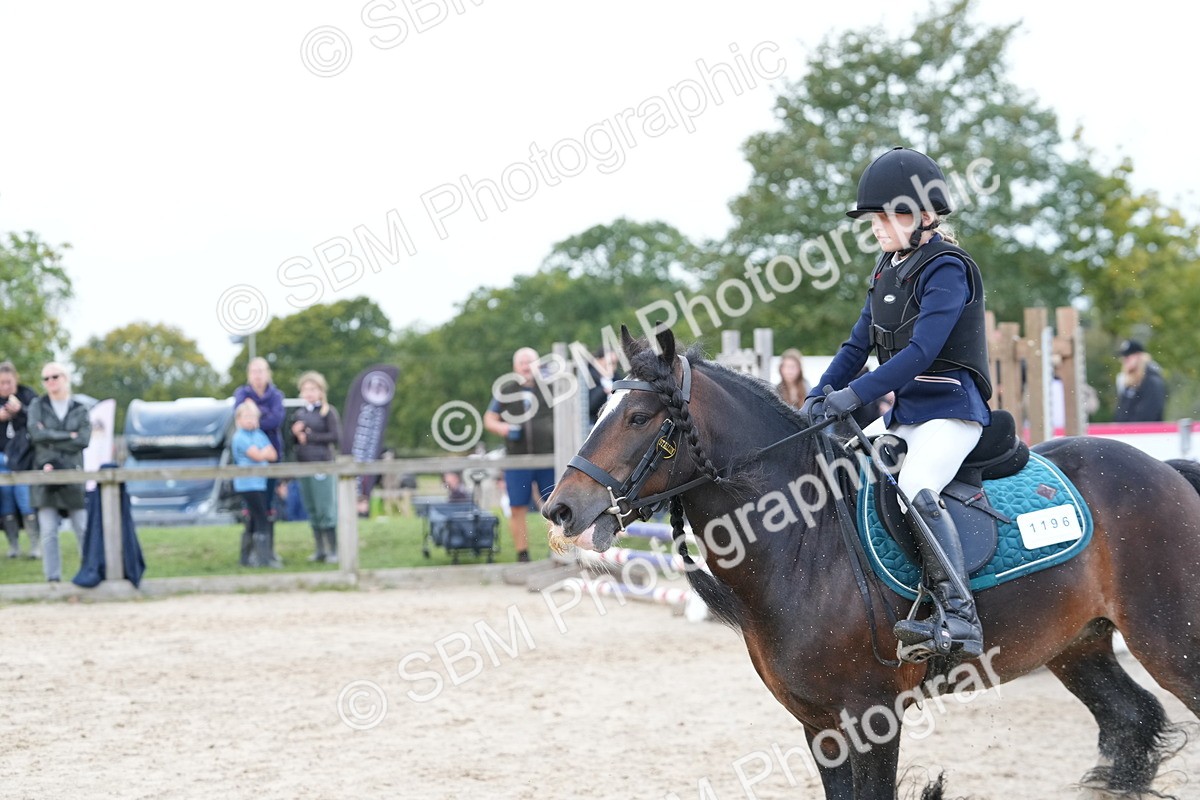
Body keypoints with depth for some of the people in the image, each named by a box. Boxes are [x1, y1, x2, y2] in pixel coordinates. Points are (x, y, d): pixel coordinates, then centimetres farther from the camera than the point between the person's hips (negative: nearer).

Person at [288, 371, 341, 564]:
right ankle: (320, 549, 14)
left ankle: (334, 551, -2)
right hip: (303, 466, 6)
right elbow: (290, 438, 18)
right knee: (312, 511, 8)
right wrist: (295, 431, -5)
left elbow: (336, 436, -12)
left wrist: (309, 437, -12)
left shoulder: (328, 412, -3)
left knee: (326, 510, -6)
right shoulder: (298, 413, 13)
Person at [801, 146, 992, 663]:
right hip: (903, 412, 10)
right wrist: (820, 397, 5)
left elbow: (921, 351, -23)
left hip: (950, 410, -10)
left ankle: (958, 616, -38)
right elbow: (859, 344, 19)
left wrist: (856, 394, -29)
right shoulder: (887, 270, 15)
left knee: (915, 491, -32)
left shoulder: (946, 268, -13)